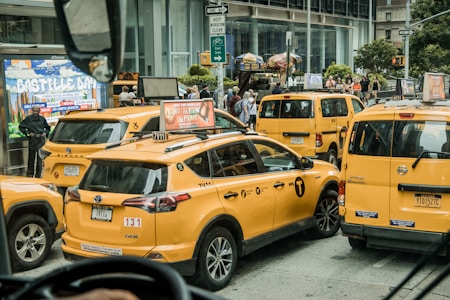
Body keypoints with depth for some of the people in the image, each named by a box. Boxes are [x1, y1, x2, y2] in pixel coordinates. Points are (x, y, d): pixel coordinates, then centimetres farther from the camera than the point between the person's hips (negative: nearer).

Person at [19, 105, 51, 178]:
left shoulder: (42, 119, 10)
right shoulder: (28, 119, 1)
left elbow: (48, 128, 22)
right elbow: (21, 127, 7)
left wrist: (45, 133, 4)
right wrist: (28, 133, -3)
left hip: (41, 140, 2)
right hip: (32, 140, -2)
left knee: (40, 157, 2)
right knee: (31, 157, -1)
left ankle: (39, 173, 9)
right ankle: (30, 173, 7)